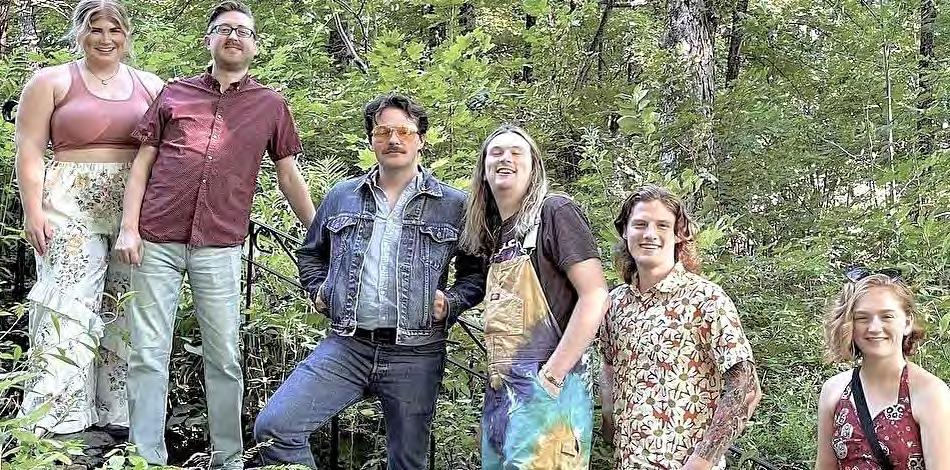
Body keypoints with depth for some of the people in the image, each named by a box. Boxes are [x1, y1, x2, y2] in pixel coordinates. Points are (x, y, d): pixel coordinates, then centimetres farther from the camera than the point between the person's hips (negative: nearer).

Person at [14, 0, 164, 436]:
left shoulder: (151, 86, 13)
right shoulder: (52, 81, 6)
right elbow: (29, 150, 0)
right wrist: (33, 211, -11)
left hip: (138, 211, 3)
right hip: (72, 209, -3)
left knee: (127, 313, 4)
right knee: (69, 310, -8)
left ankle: (118, 418, 12)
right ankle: (50, 427, -4)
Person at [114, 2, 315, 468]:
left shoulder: (270, 106, 11)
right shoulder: (174, 94, 12)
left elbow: (289, 176, 14)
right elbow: (142, 163, 10)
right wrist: (128, 228, -1)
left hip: (219, 246, 0)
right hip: (156, 242, 1)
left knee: (224, 358, 3)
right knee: (148, 354, 2)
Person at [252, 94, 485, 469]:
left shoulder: (454, 205, 3)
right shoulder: (341, 197, 11)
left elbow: (477, 270, 9)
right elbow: (311, 254, 26)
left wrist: (451, 301, -8)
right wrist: (318, 291, 9)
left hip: (415, 354, -2)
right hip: (345, 346, 2)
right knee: (273, 427, -14)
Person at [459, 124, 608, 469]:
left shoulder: (554, 212, -5)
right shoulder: (495, 234, 18)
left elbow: (595, 296, -13)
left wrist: (552, 376, -16)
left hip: (545, 392, -8)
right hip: (499, 395, 8)